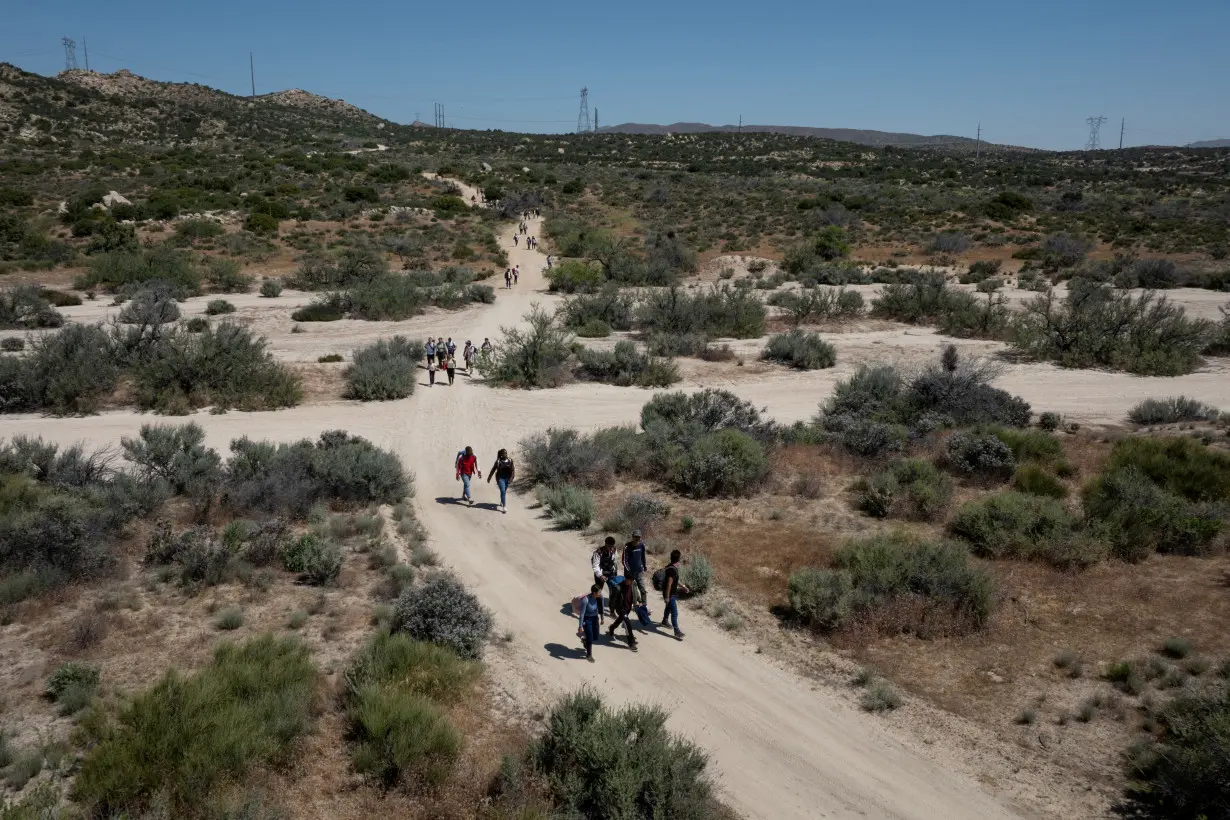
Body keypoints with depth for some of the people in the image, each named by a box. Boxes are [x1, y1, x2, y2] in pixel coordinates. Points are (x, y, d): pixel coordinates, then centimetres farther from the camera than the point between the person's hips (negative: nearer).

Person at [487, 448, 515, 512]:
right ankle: (504, 506, -13)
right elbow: (493, 470, -3)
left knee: (504, 491, 19)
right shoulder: (498, 461, -11)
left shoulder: (510, 461, -4)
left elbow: (513, 470, -4)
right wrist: (489, 478, 2)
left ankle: (502, 502, 45)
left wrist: (511, 478, -14)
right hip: (500, 478, -3)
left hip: (507, 478, 3)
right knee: (503, 491, -13)